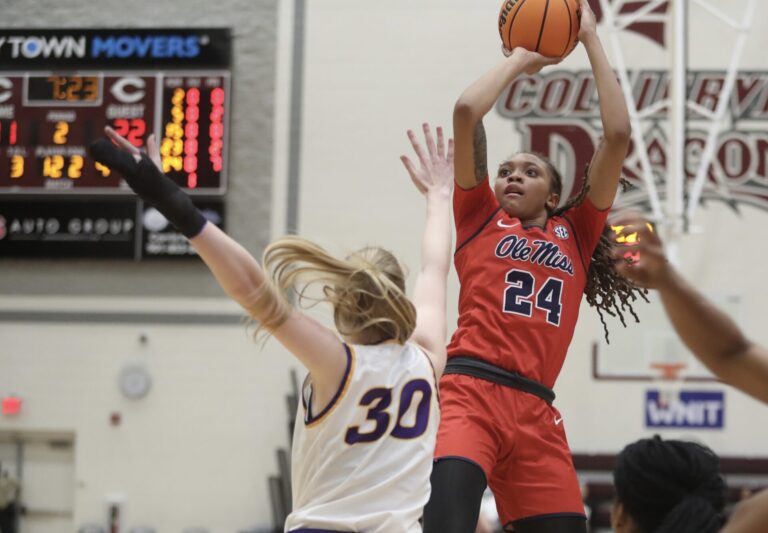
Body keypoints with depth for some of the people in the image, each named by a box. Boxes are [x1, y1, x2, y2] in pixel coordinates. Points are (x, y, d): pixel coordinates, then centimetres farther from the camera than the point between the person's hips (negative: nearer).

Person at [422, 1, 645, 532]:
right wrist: (519, 58, 21)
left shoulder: (575, 234, 21)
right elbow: (466, 112, 6)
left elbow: (618, 135, 14)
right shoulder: (481, 218, 17)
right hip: (471, 391, -3)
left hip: (536, 412, 3)